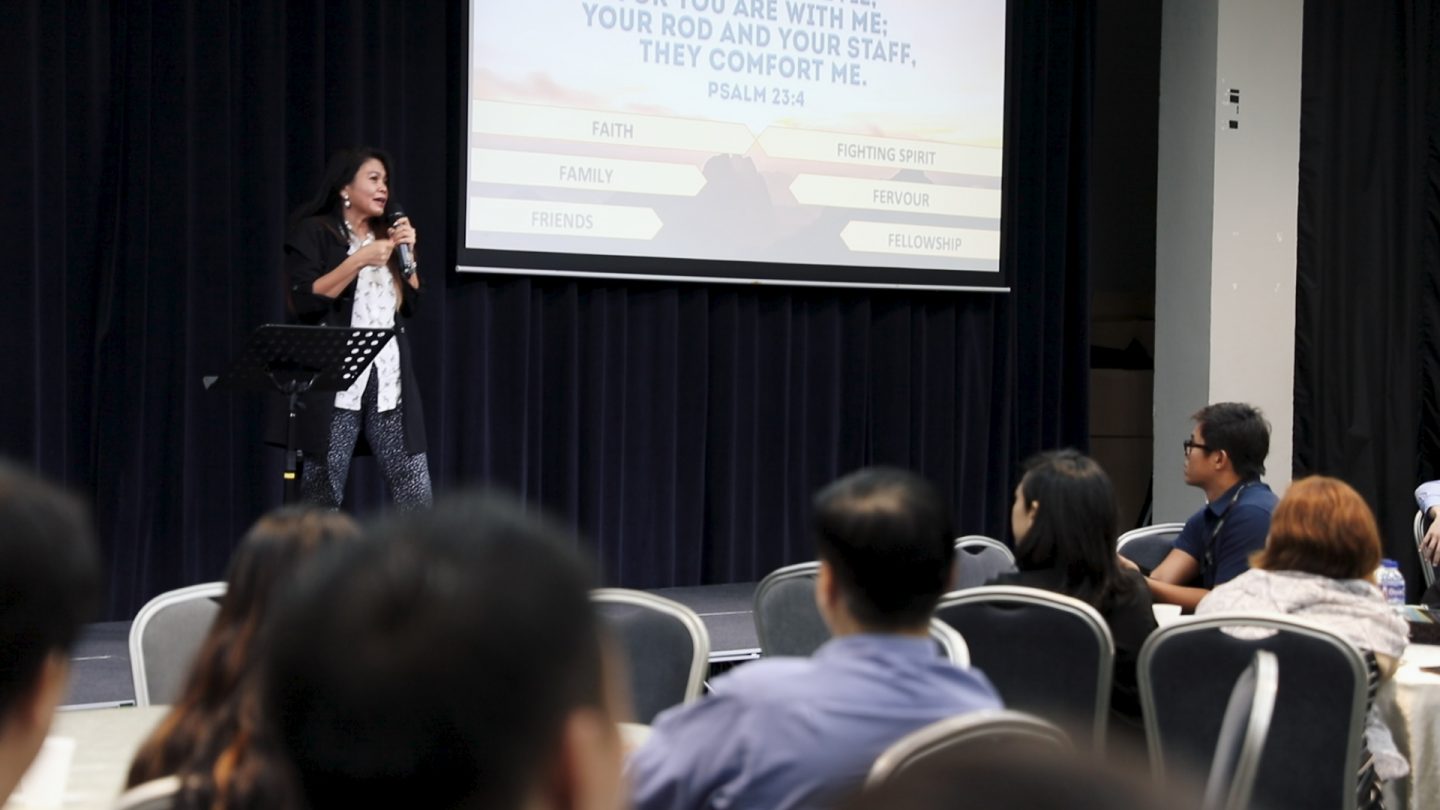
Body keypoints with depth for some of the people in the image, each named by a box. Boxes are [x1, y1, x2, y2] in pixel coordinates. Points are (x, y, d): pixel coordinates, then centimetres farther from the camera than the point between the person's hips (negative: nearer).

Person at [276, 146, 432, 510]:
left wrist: (407, 255, 4)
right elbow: (303, 300, -11)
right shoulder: (314, 232, 1)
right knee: (321, 498, -2)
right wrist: (358, 261, -14)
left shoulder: (386, 236, 20)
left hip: (389, 381, 5)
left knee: (416, 494, -3)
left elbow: (411, 304, 17)